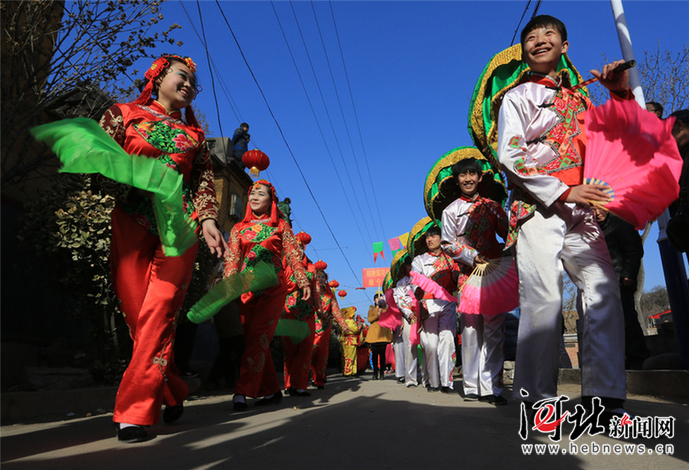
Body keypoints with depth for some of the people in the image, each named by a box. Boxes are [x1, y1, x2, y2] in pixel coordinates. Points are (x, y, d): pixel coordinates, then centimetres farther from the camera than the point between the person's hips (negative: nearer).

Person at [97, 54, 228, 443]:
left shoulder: (194, 134, 22)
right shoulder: (125, 114, 16)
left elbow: (204, 180, 14)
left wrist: (208, 219, -3)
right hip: (132, 220, 0)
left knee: (160, 310, -13)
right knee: (138, 311, -5)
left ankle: (135, 410, -9)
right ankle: (174, 395, 11)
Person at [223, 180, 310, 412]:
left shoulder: (281, 226, 11)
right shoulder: (239, 228, 16)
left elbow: (294, 256, 6)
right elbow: (232, 259, 7)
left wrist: (304, 281, -5)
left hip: (273, 288, -3)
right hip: (247, 288, 3)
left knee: (258, 336, -13)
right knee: (258, 340, 2)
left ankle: (243, 391, -11)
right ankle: (272, 391, 10)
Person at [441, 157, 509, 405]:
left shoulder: (491, 205, 15)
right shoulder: (451, 210, 11)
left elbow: (508, 233, 12)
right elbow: (448, 244, 5)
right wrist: (473, 257, -9)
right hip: (468, 275, -1)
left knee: (494, 331, -5)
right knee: (470, 330, -2)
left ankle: (491, 387, -1)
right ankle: (472, 387, 6)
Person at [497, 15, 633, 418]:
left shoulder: (580, 99, 24)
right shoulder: (519, 97, 9)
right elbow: (509, 156, -4)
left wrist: (621, 91, 15)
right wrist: (564, 192, -11)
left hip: (581, 210, 5)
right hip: (538, 206, -5)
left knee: (604, 289, -8)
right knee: (544, 297, -14)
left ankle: (604, 394, -2)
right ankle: (538, 397, -4)